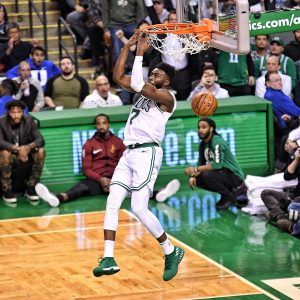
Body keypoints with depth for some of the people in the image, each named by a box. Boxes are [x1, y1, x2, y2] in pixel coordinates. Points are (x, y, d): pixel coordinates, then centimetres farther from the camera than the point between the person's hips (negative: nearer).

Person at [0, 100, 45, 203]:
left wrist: (29, 147, -35)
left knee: (41, 151, -23)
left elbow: (40, 140, -13)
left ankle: (31, 188, -13)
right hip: (10, 158, -3)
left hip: (26, 156, 3)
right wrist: (17, 149, -41)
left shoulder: (29, 121, -5)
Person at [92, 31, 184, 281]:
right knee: (111, 204, -4)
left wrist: (140, 54, -12)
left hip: (147, 153, -8)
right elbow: (119, 77, 17)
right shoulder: (146, 92, 21)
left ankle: (172, 252, 1)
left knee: (139, 209, -15)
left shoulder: (167, 97, -5)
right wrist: (128, 47, 11)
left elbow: (138, 84, -19)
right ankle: (109, 259, -7)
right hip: (129, 153, 9)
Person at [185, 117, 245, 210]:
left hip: (235, 176, -9)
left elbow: (217, 164, -31)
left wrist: (196, 169, -28)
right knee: (196, 179, 2)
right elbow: (201, 165, 7)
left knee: (207, 175, -29)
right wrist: (193, 175, -14)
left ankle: (229, 196, -6)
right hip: (223, 174, 9)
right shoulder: (202, 145, 7)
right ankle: (230, 191, 9)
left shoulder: (217, 141, -20)